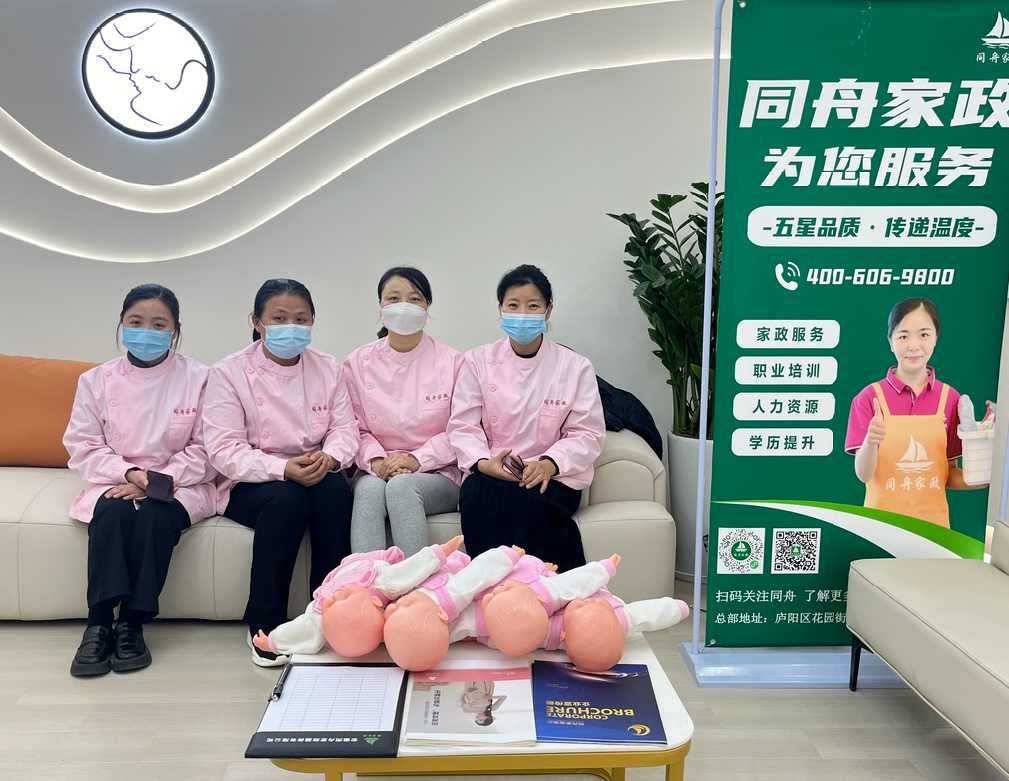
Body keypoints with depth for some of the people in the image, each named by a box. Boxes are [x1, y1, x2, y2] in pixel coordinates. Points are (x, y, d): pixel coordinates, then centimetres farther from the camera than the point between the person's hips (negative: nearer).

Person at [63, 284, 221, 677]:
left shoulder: (199, 378, -1)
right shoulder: (96, 380, 6)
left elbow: (205, 449, -4)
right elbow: (82, 447, 2)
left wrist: (161, 479, -17)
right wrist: (127, 473, -16)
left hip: (179, 485, -1)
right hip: (115, 482, 2)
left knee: (157, 513, -33)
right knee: (113, 510, -31)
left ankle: (133, 624, -24)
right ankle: (98, 624, -29)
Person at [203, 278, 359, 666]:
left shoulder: (328, 368, 8)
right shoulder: (228, 373, -4)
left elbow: (346, 428, 2)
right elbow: (224, 449, -12)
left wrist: (329, 457, -22)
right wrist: (284, 469, -27)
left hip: (315, 475, 3)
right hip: (251, 485, -3)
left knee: (336, 490, -30)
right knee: (288, 498, -34)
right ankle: (264, 625, -20)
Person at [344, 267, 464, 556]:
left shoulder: (451, 361, 3)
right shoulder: (358, 362, 10)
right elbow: (356, 428, 7)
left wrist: (416, 459, -13)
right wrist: (376, 460, -13)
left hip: (436, 475, -1)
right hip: (377, 471, 2)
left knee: (401, 486, -35)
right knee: (369, 487, -34)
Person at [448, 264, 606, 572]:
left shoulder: (575, 367, 7)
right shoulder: (477, 361, 10)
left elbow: (588, 433, 3)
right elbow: (462, 426, 5)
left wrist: (549, 464, -16)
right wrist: (482, 462, -16)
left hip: (552, 477, -1)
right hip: (490, 474, 1)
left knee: (527, 500, -35)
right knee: (477, 494, -34)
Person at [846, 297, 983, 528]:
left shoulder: (950, 398, 0)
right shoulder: (870, 397, -8)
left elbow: (949, 474, 6)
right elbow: (863, 474, -12)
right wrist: (870, 442, -31)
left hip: (933, 521, 2)